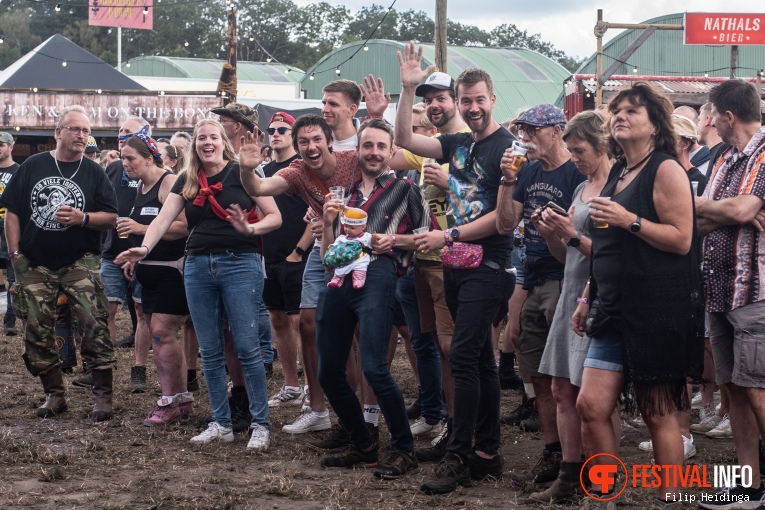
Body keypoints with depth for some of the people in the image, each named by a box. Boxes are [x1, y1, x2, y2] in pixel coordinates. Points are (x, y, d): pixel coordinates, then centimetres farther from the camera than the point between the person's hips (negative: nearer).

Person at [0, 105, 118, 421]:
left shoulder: (93, 172, 3)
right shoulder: (33, 166, 4)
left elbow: (111, 217, 0)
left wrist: (83, 218, -17)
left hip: (80, 262, -2)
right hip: (35, 264, 2)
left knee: (94, 323, -15)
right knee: (37, 330, 5)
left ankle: (103, 395, -7)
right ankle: (54, 395, 19)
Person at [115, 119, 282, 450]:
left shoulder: (240, 173, -2)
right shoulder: (187, 181, 12)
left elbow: (275, 217, -4)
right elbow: (164, 219, 3)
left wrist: (251, 228, -23)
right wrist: (144, 248, -15)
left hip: (239, 262, -5)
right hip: (198, 266, 5)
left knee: (247, 347, -7)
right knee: (210, 351, 7)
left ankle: (260, 425, 1)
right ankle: (221, 424, 16)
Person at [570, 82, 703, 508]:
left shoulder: (666, 170, -7)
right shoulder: (618, 175, 17)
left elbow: (681, 238, -15)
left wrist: (629, 220, -21)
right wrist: (588, 298, 22)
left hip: (658, 310, -8)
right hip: (616, 310, 8)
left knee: (660, 414, 0)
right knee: (592, 406, 1)